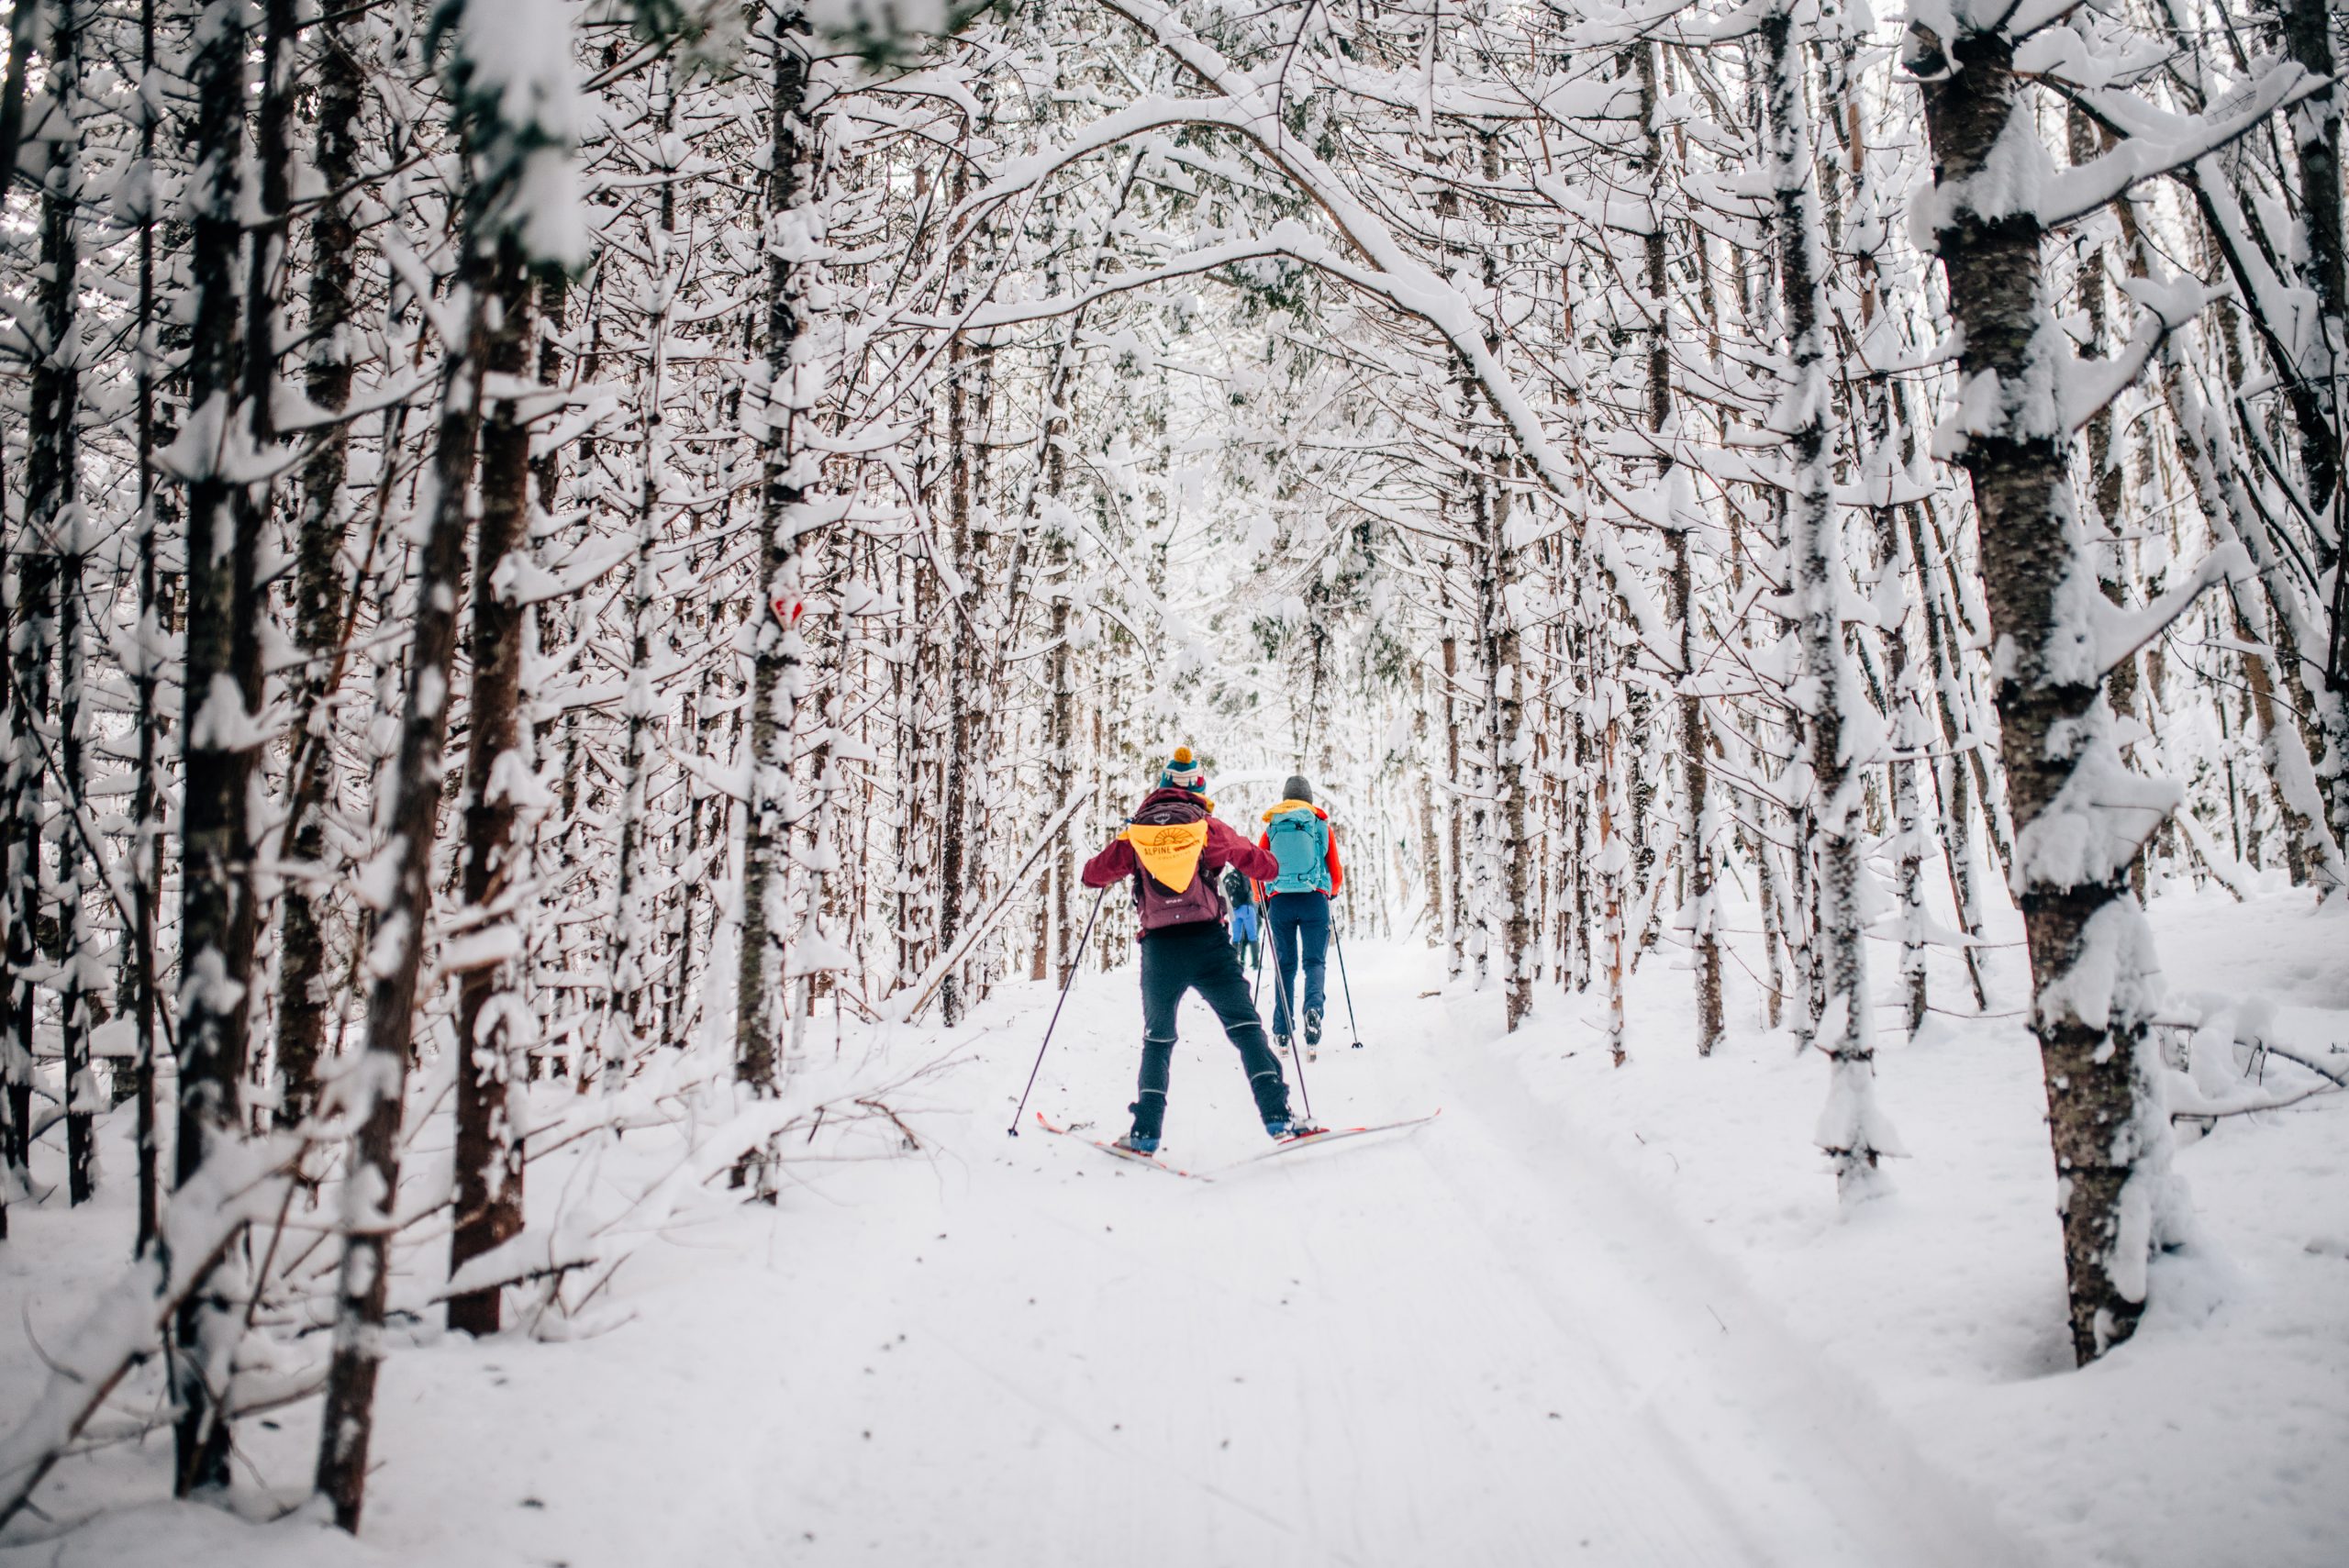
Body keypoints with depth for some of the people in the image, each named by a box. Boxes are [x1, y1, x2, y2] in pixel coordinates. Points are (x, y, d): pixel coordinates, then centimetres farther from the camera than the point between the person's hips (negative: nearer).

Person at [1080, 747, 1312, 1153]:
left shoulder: (1135, 831, 7)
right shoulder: (1209, 828, 3)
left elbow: (1093, 875, 14)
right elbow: (1266, 867, 4)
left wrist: (1119, 853, 34)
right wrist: (1246, 860, 27)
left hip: (1158, 949, 2)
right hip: (1208, 942, -2)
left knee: (1157, 1039, 16)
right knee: (1245, 1027, 4)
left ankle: (1146, 1131, 12)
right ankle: (1277, 1115, -6)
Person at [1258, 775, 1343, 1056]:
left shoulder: (1272, 828, 9)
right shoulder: (1322, 825, 7)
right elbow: (1336, 872, 10)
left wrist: (1262, 899, 22)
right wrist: (1333, 892, 31)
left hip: (1280, 901, 1)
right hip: (1314, 900, -1)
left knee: (1285, 964, 10)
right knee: (1315, 960, 3)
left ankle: (1283, 1032, 7)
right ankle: (1313, 1007, -27)